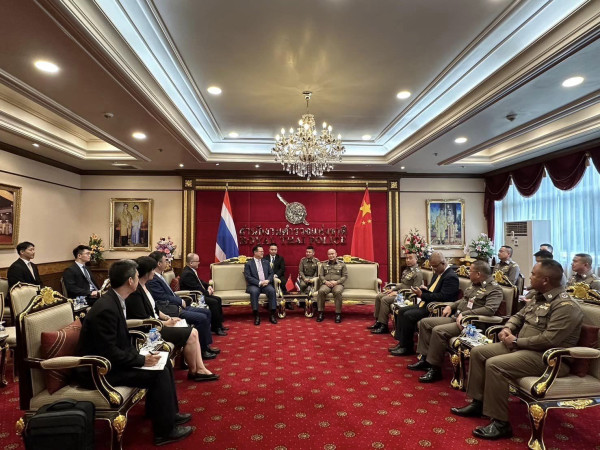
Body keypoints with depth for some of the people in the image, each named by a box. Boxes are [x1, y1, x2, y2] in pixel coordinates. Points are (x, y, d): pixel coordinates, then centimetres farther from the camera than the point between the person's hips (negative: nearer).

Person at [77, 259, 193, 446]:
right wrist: (142, 359, -19)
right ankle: (165, 430, -1)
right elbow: (109, 353, -27)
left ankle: (168, 412, 21)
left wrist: (141, 354, -1)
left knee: (164, 363, 7)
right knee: (159, 373, -15)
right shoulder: (106, 309, -28)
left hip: (111, 359, 10)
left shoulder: (115, 300, 2)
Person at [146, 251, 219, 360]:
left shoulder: (159, 277, 15)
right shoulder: (152, 281, -17)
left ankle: (207, 345, 11)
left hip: (176, 306, 11)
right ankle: (203, 351, -4)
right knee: (202, 318, -19)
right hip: (171, 311, -11)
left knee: (206, 312, 7)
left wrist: (180, 301, 2)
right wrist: (181, 301, -7)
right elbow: (164, 298, -20)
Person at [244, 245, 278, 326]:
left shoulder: (266, 262, 18)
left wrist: (268, 280, -8)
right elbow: (248, 277, -7)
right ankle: (256, 316, -30)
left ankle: (272, 315, -23)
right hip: (254, 285, -3)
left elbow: (271, 273, 14)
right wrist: (259, 282, -17)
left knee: (272, 290, -29)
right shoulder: (248, 264, 4)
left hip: (266, 284, 3)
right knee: (254, 291, -36)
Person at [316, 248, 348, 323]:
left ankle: (338, 313, -27)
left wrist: (336, 282, -10)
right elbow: (321, 275, 13)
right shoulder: (324, 264, 20)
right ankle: (321, 312, -21)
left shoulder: (342, 264, 14)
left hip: (338, 284, -1)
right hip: (326, 284, 2)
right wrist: (325, 281, -8)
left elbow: (345, 276, 6)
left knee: (337, 292, -37)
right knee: (321, 291, -33)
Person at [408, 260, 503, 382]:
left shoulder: (494, 289, -11)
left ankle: (435, 369, -15)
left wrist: (465, 314, -26)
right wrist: (451, 306, 14)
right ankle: (425, 358, 7)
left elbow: (489, 309, -25)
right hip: (455, 317, 10)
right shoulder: (474, 284, 16)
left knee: (438, 331, -29)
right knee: (424, 322, 2)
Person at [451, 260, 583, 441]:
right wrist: (507, 329, -1)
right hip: (521, 346, 10)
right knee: (478, 352, 3)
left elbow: (549, 340, -28)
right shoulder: (539, 297, 11)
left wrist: (516, 341, -17)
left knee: (494, 365, -28)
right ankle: (478, 403, 12)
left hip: (548, 357, -10)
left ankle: (501, 423, -15)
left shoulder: (565, 305, -20)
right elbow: (519, 316, 21)